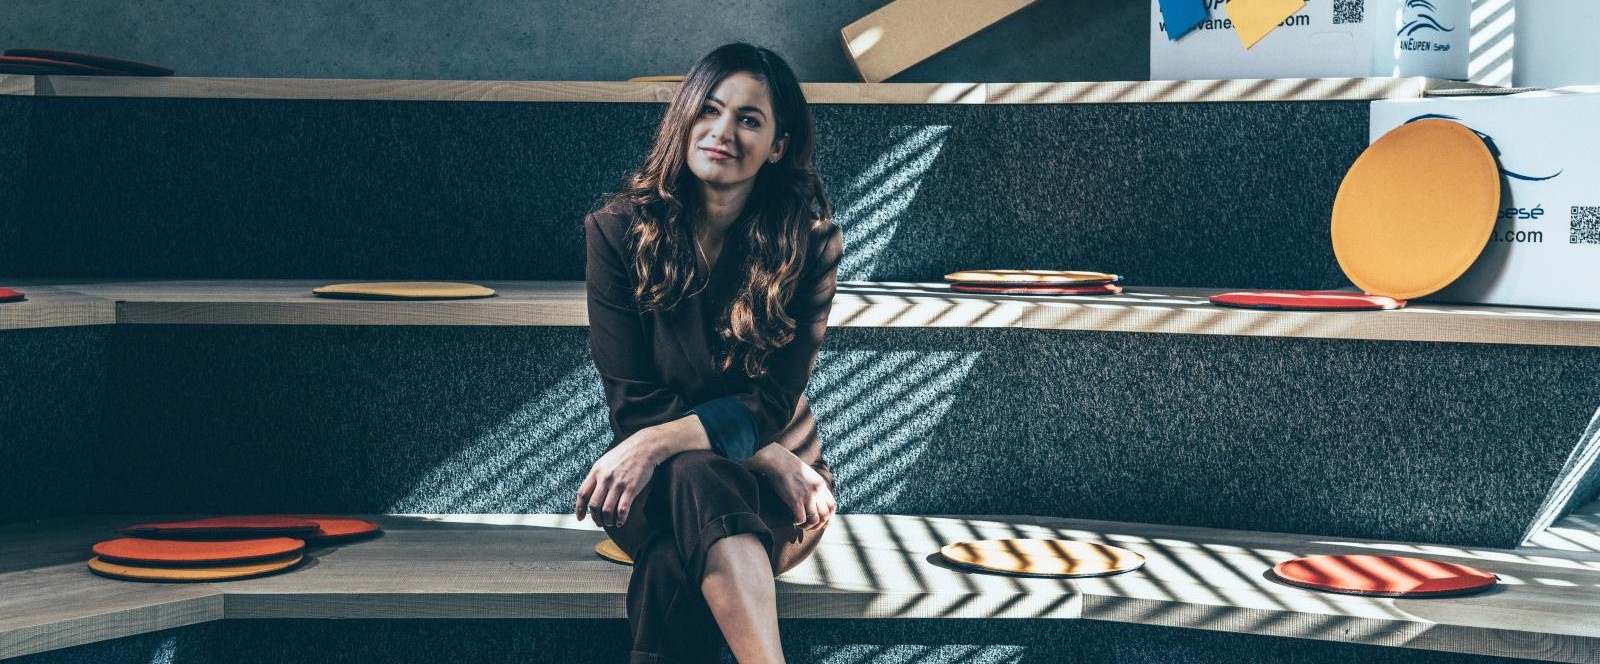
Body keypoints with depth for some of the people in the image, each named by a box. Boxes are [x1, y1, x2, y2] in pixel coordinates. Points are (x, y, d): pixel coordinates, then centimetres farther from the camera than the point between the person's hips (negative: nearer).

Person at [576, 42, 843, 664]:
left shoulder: (811, 241, -7)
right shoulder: (618, 230, -7)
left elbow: (771, 404, -10)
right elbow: (633, 401, -8)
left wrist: (661, 441, -28)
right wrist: (770, 460, -18)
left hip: (775, 492, 0)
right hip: (653, 480, 1)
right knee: (694, 477, -38)